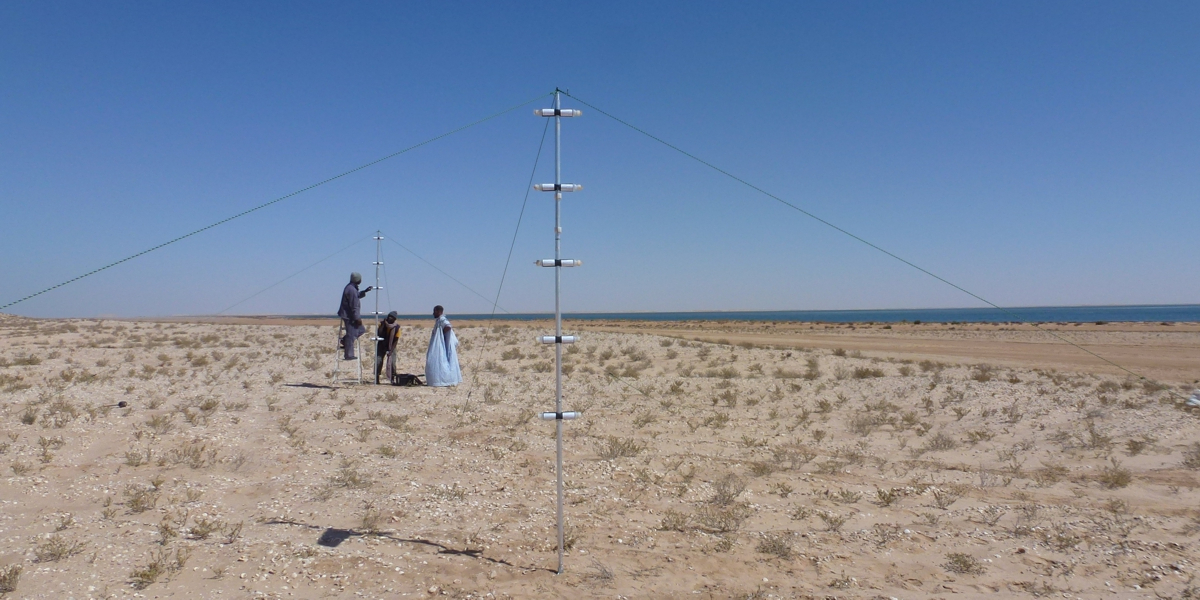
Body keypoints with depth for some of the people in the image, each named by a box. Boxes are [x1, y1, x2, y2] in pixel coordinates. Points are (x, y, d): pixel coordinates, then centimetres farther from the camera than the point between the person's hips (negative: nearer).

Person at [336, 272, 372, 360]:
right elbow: (354, 306, -22)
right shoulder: (352, 290, -22)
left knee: (361, 330, 19)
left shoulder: (350, 287, 10)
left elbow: (356, 296, 30)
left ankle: (344, 341, 20)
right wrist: (358, 318, -17)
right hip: (349, 316, -10)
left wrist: (365, 291, 22)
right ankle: (349, 355, 3)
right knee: (351, 335, -4)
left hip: (348, 315, 10)